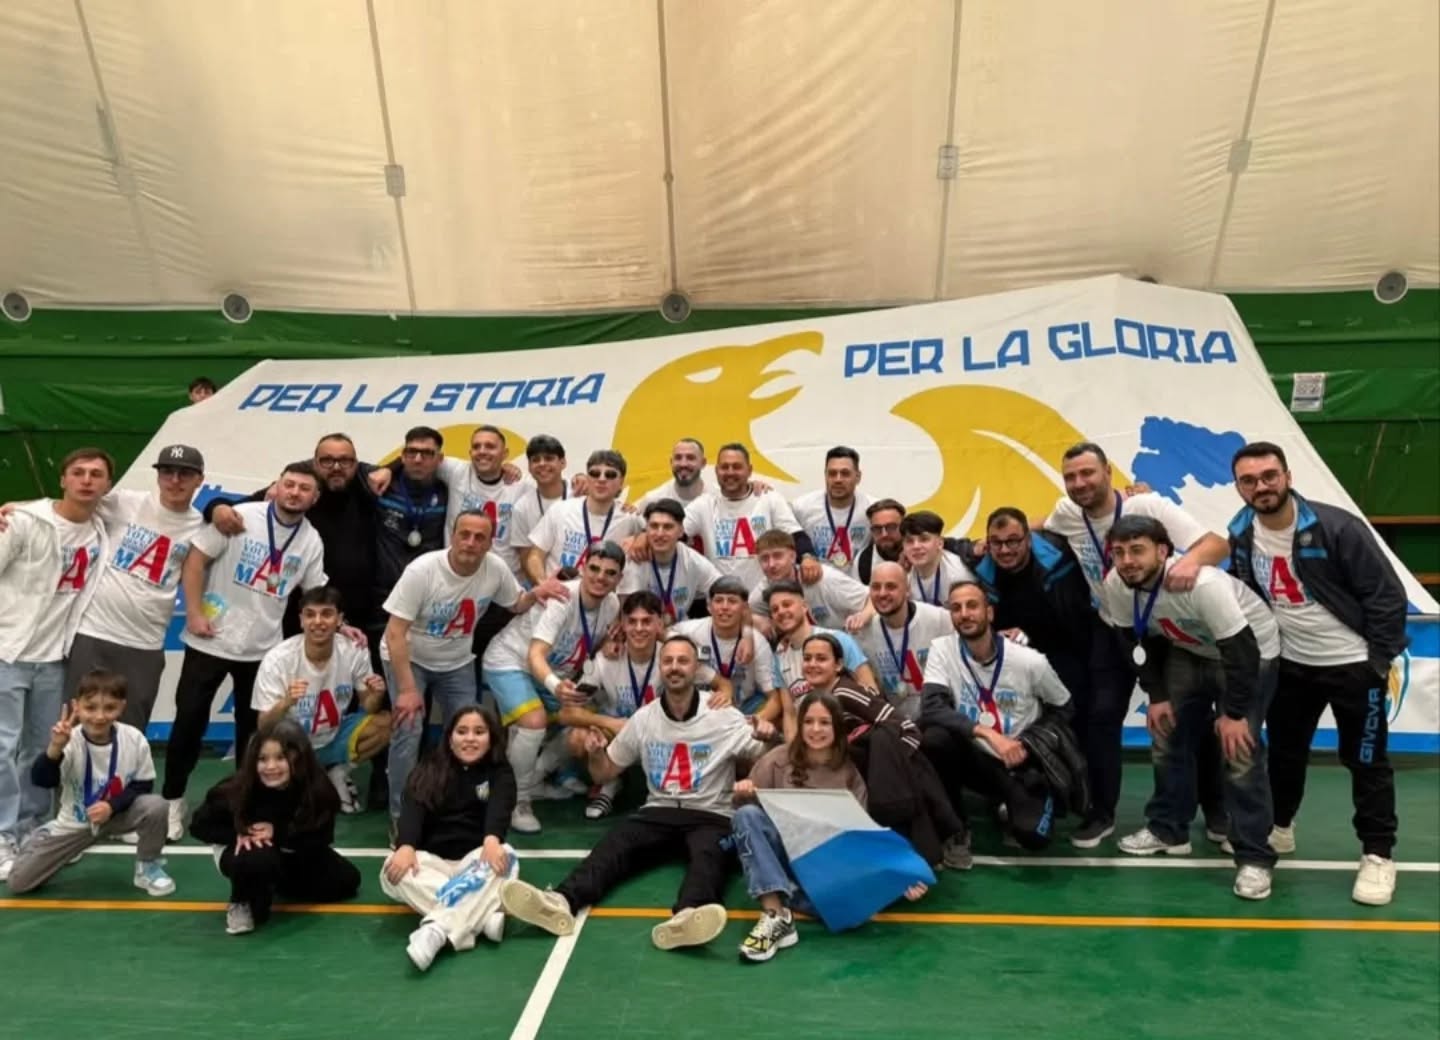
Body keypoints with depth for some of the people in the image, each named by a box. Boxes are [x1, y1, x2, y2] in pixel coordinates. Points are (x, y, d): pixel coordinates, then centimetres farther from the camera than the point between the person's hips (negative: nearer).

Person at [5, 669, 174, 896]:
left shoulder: (134, 739, -20)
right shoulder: (70, 742, -23)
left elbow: (144, 784, -10)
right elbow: (41, 781, -34)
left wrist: (112, 805, -25)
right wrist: (55, 748, -51)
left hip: (117, 815, 0)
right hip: (74, 824, 0)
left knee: (155, 806, -31)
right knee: (19, 880, -6)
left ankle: (147, 867, -4)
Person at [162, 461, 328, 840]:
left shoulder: (311, 541, 2)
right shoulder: (240, 517, -10)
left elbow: (317, 593, 9)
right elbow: (195, 560, -9)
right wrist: (194, 613, -14)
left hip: (262, 649, 3)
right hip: (211, 640, -3)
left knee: (254, 728, 13)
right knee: (190, 720, 4)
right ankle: (173, 800, 21)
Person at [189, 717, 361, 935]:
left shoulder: (317, 790, -26)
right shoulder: (237, 789, -28)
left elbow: (321, 837, -20)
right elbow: (199, 825, -16)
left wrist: (278, 833, -32)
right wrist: (238, 834, -32)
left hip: (290, 856, 4)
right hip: (243, 851, -4)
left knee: (346, 880, -3)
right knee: (259, 859, -40)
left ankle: (273, 884, 17)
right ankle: (243, 903, -5)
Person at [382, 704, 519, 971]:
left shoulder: (500, 773, 6)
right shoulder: (429, 770, 7)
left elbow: (499, 808, -15)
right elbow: (413, 809, -11)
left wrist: (491, 840, -39)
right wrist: (405, 846, -33)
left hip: (476, 858, -1)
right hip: (432, 860, 1)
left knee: (505, 858, -34)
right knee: (395, 870, -31)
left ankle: (437, 929, -51)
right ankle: (484, 915, -42)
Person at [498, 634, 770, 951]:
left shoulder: (725, 717, 0)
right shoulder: (644, 719, 8)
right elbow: (604, 774, 15)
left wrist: (763, 740, -24)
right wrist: (596, 754, -9)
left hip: (711, 816, -2)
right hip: (659, 813, 3)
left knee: (708, 854, -35)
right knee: (613, 843, -26)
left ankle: (687, 917, -64)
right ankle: (560, 902, -50)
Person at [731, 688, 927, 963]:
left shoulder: (850, 773, 4)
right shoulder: (779, 759, 1)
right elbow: (745, 806, 3)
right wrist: (742, 794, -22)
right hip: (781, 856, 0)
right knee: (747, 814, -30)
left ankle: (775, 898, -13)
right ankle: (776, 916, -36)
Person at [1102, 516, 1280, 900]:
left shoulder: (1202, 584, -39)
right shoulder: (1116, 587, -20)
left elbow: (1240, 650, -30)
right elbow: (1140, 641, -3)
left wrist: (1234, 712, -23)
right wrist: (1157, 695, -3)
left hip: (1251, 652, -6)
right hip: (1188, 652, 6)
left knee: (1239, 752, -13)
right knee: (1166, 737, 8)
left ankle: (1254, 857, -2)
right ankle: (1168, 829, 25)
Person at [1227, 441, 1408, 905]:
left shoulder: (1337, 527, -22)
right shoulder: (1241, 536, -7)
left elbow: (1387, 595, -16)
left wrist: (1380, 660, -14)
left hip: (1353, 664, -5)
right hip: (1291, 664, 5)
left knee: (1366, 761, 6)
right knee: (1284, 751, 16)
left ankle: (1378, 856, 20)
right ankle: (1279, 828, 36)